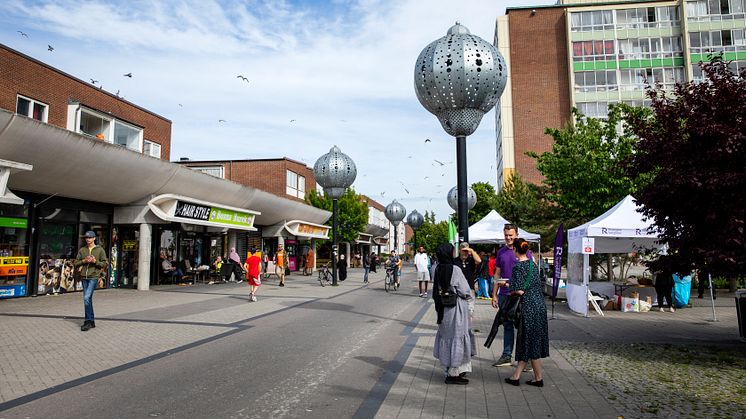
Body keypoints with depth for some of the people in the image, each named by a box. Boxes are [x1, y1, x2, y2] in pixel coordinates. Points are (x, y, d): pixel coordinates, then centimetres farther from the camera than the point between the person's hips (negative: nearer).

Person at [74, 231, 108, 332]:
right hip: (84, 277, 5)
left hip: (93, 277, -5)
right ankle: (92, 321, 18)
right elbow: (76, 263, 11)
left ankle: (88, 322, -10)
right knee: (88, 299, 10)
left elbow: (105, 263, 1)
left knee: (87, 298, -15)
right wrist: (84, 261, -7)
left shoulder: (100, 250, 2)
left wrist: (95, 261, -14)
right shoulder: (82, 250, 12)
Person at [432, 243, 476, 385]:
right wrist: (467, 296, 7)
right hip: (456, 309, -7)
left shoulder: (438, 270, 2)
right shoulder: (455, 271, -18)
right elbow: (466, 292, -13)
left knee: (446, 337, 16)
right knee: (457, 338, 2)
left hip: (443, 309, 7)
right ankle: (453, 374, 9)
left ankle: (449, 369, 28)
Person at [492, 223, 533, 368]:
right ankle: (506, 356, 21)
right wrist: (494, 295, 8)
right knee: (507, 325, 12)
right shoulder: (501, 252, 9)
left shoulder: (524, 251, -4)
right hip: (504, 295, 4)